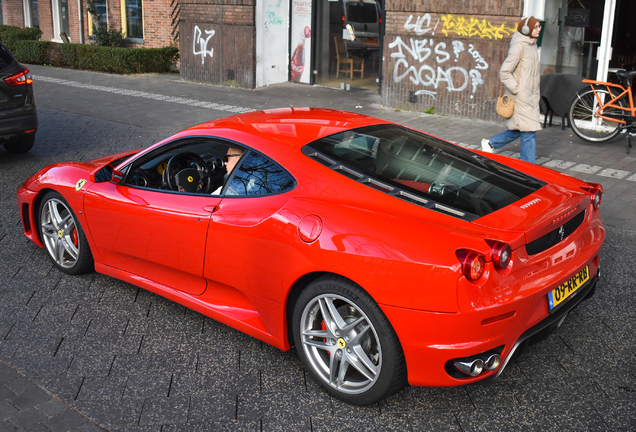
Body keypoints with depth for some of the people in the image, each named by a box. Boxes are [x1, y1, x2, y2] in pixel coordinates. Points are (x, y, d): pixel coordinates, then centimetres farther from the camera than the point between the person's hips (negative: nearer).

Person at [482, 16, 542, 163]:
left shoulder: (532, 45, 13)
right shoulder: (518, 46, -15)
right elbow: (504, 73, -19)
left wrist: (536, 93, 17)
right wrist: (517, 90, -16)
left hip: (530, 97, 9)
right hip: (521, 98, -9)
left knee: (518, 130, 14)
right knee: (529, 132, -6)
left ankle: (490, 144, 31)